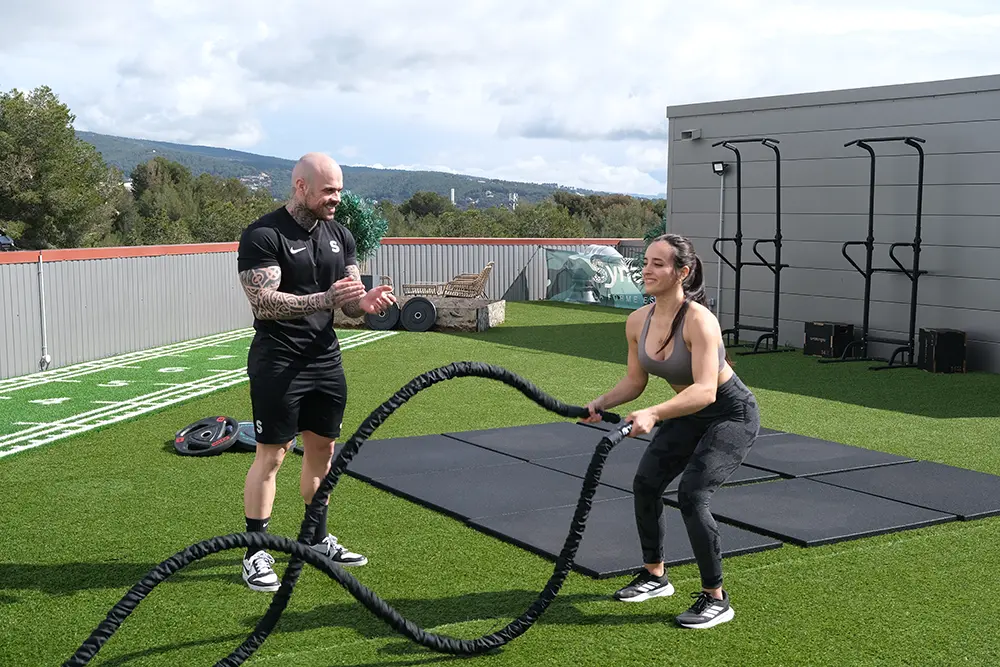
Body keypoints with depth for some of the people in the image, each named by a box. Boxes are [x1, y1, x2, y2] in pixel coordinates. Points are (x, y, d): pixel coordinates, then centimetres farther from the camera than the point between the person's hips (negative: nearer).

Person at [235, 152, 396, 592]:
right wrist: (325, 299, -31)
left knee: (322, 448, 13)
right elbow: (263, 302, -22)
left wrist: (365, 303, -14)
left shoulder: (339, 235, 9)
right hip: (278, 361, -7)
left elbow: (348, 303, 11)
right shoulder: (264, 235, -13)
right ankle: (255, 553, 8)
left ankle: (317, 539, 27)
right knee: (271, 455, -2)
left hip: (325, 358, 7)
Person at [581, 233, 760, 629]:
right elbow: (635, 381, 3)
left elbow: (705, 391, -41)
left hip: (732, 416, -8)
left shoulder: (699, 321, -32)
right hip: (689, 414, 8)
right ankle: (655, 575, 25)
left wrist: (653, 414, -53)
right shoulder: (638, 322, -10)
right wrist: (603, 402, -14)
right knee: (646, 482, 4)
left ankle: (716, 599, -5)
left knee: (692, 494, -20)